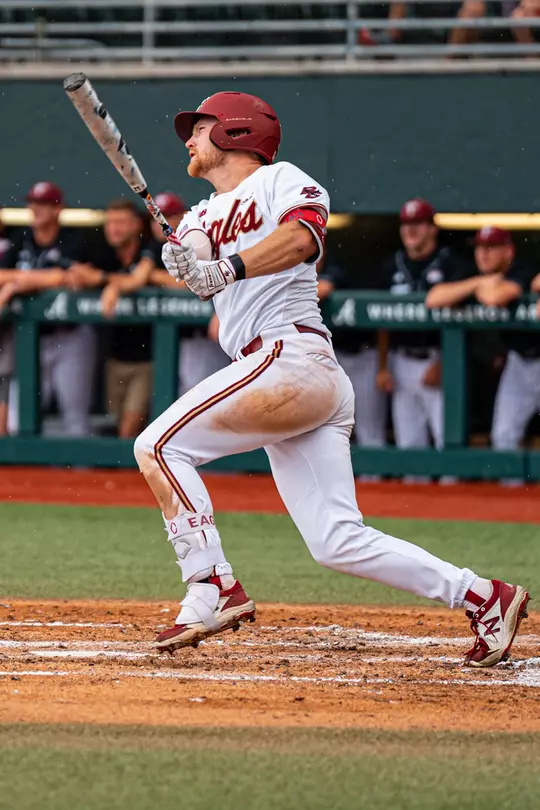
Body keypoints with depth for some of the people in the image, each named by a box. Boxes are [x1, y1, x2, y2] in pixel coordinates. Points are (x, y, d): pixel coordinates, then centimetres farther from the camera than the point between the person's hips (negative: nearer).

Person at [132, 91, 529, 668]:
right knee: (338, 543, 0)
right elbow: (206, 278, 6)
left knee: (159, 445, -14)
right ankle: (482, 596, 2)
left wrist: (225, 269, -30)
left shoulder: (280, 179, 4)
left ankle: (213, 588, -18)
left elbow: (301, 236, -18)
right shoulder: (202, 216, 27)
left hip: (294, 358, -8)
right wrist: (187, 267, -16)